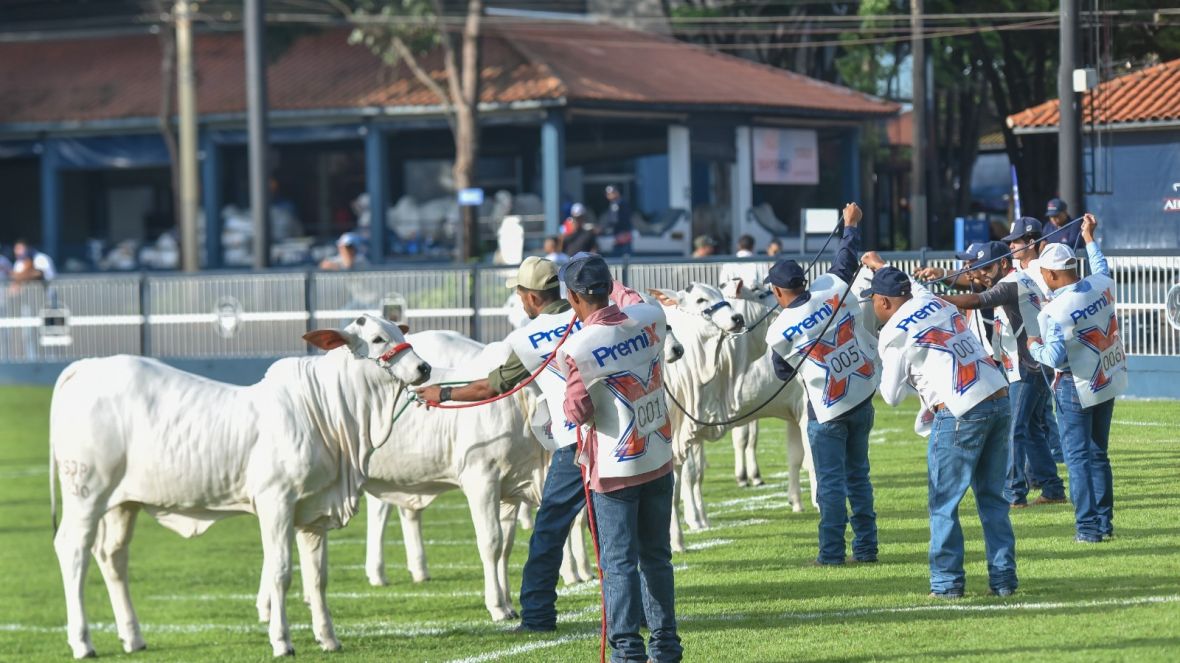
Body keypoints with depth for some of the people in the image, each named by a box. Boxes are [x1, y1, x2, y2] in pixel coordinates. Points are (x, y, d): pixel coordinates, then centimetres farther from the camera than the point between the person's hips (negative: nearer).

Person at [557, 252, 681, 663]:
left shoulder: (576, 350, -18)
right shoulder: (650, 320, -3)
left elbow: (578, 412, -15)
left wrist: (570, 404, 4)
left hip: (614, 469, -5)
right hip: (659, 459, 5)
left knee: (619, 561, 1)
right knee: (656, 555, 16)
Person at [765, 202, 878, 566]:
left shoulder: (779, 332, -12)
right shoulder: (831, 291, -7)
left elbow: (783, 372, 4)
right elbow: (846, 259, 11)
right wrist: (851, 225, 27)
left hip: (827, 411, -5)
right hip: (862, 399, 5)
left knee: (831, 481, 1)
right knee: (858, 475, 14)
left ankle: (832, 551, -1)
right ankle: (866, 547, 15)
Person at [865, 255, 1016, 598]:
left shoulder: (895, 333, -3)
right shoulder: (933, 301, 16)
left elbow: (891, 396, 4)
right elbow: (911, 284, 42)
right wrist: (881, 266, 59)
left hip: (960, 413, -7)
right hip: (1000, 401, 7)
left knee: (944, 503, 3)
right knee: (993, 498, 13)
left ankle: (947, 582, 3)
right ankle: (1004, 578, 12)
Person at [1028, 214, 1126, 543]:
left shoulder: (1054, 311, -23)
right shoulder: (1102, 285, -5)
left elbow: (1056, 358, -24)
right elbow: (1102, 268, 20)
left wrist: (1034, 346, -5)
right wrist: (1089, 238, 33)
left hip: (1077, 389, -7)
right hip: (1109, 381, 7)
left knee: (1078, 457, 1)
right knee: (1098, 454, 16)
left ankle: (1088, 526, -4)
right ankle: (1104, 522, 18)